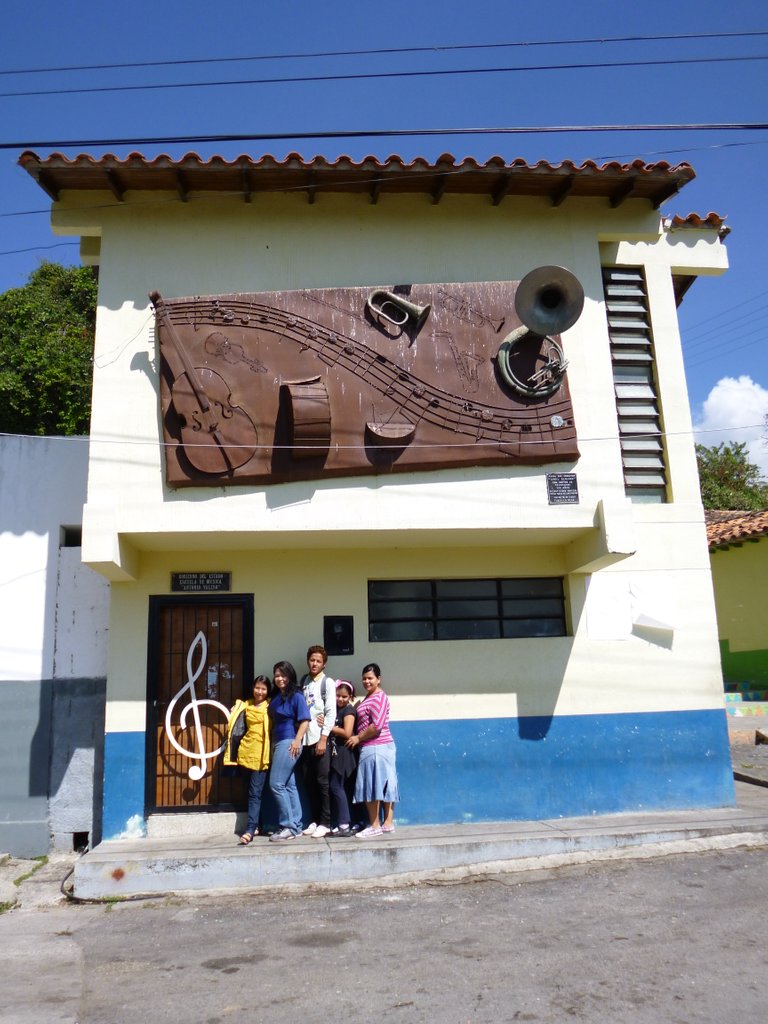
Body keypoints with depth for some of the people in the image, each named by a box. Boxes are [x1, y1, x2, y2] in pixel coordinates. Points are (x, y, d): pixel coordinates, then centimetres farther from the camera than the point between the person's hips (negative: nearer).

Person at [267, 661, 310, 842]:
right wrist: (271, 744, 13)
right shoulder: (276, 697, 14)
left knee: (276, 784, -9)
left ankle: (289, 827, -3)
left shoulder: (296, 696, -9)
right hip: (278, 743, 8)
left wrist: (297, 740, -19)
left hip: (289, 743, -8)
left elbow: (305, 720, -13)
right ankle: (296, 826, 14)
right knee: (289, 785, 9)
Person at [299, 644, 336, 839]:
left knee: (322, 782, -1)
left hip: (320, 739, -5)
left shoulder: (327, 683, -3)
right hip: (305, 739, 5)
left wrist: (323, 739, -13)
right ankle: (315, 820, 21)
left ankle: (325, 823, 8)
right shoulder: (303, 681, 11)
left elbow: (331, 712, -8)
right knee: (308, 781, 9)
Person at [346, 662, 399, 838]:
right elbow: (365, 722, 20)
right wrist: (359, 738, 6)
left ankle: (375, 826, 0)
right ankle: (388, 823, 13)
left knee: (371, 786, -5)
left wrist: (358, 738, -12)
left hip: (375, 748, -10)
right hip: (381, 747, 10)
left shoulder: (379, 697, -13)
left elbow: (377, 726, -20)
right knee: (383, 785, 10)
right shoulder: (369, 697, 18)